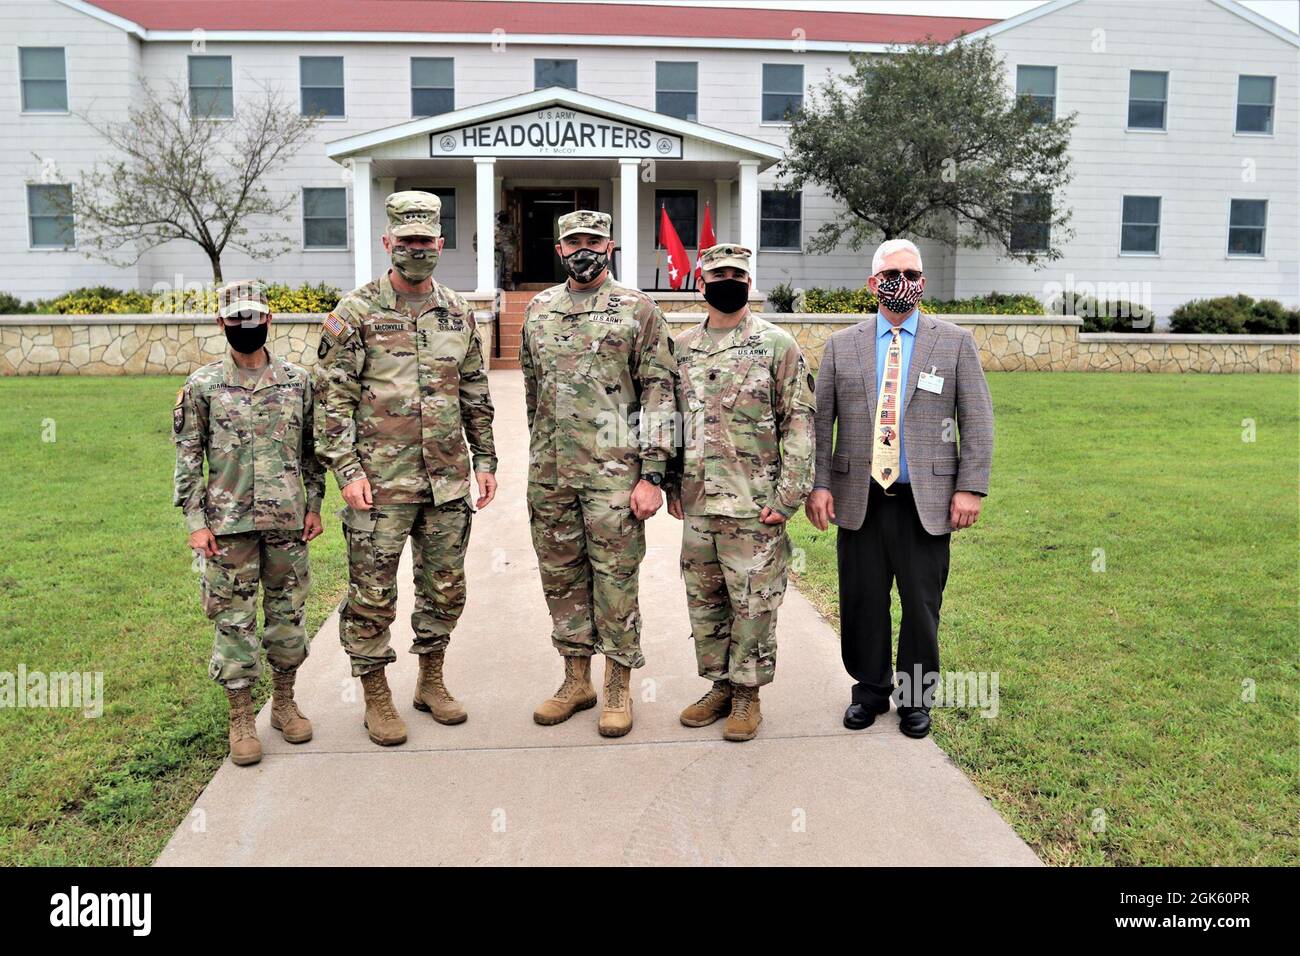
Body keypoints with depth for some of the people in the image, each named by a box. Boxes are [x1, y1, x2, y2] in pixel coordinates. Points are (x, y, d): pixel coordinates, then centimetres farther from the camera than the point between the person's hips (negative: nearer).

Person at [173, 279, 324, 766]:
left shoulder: (297, 380, 5)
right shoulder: (202, 385, 0)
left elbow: (312, 448, 10)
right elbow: (188, 457, 0)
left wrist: (314, 504, 6)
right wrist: (196, 521, -5)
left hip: (287, 520, 2)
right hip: (229, 522, -2)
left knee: (288, 611, 10)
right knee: (233, 618, 3)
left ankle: (284, 703, 26)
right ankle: (241, 719, 14)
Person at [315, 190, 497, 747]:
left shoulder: (458, 314, 10)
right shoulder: (355, 314, -4)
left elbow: (476, 394, 16)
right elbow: (333, 399, -7)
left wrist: (485, 458, 11)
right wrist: (347, 469, -13)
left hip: (448, 481, 5)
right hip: (380, 483, -4)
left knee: (445, 588, 13)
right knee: (372, 595, 3)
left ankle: (432, 681, 30)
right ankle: (376, 697, 19)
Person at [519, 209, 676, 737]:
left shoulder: (638, 309, -2)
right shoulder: (538, 309, 12)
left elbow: (658, 393, -6)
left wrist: (651, 474, -12)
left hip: (613, 470, -5)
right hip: (549, 472, 5)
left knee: (615, 576, 1)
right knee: (561, 574, 11)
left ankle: (619, 687, 14)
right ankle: (576, 679, 26)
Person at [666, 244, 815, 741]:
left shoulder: (777, 344, -4)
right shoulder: (682, 346, 10)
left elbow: (799, 421, -7)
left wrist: (789, 495, -12)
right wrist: (672, 484, 11)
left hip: (754, 503, -5)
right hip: (696, 501, 5)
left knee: (753, 602, 2)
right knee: (704, 600, 13)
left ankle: (747, 694, 17)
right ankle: (719, 685, 28)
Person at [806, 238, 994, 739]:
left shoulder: (955, 342, 4)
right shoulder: (842, 345, 7)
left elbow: (977, 421, 2)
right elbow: (820, 420, 6)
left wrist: (971, 487, -6)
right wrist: (818, 483, -3)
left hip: (926, 502, -1)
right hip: (860, 500, 1)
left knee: (921, 604, 8)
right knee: (862, 602, 8)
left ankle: (916, 697, 25)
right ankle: (870, 689, 27)